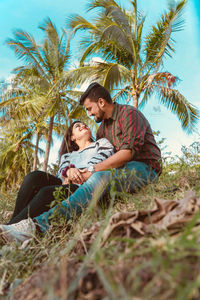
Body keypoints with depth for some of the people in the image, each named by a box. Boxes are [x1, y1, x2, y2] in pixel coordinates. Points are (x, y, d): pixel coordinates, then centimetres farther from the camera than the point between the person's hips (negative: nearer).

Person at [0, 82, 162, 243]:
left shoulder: (129, 113, -7)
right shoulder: (104, 125, 19)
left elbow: (128, 151, -21)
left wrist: (93, 169, -24)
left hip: (145, 167, -8)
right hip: (123, 169, 8)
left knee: (101, 177, -37)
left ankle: (44, 222, -48)